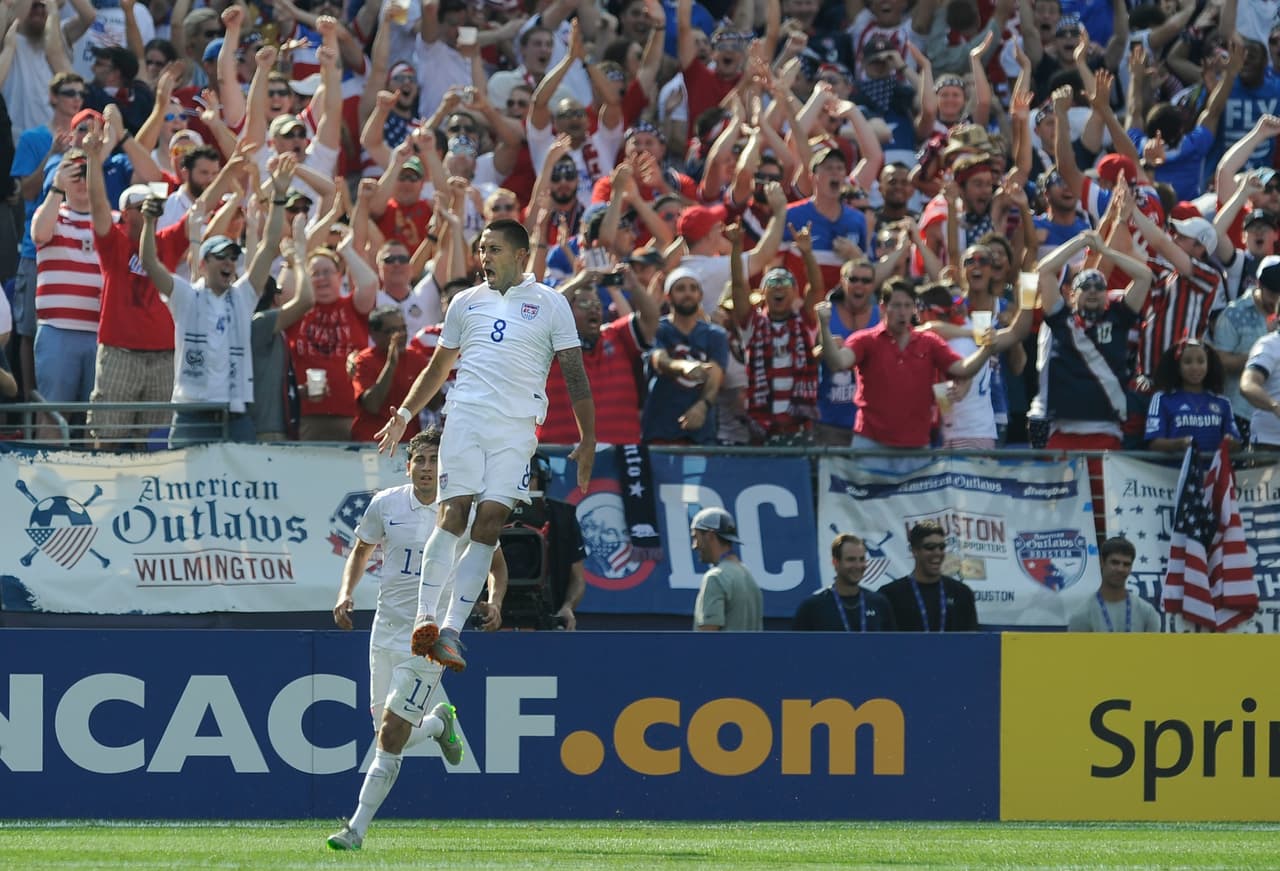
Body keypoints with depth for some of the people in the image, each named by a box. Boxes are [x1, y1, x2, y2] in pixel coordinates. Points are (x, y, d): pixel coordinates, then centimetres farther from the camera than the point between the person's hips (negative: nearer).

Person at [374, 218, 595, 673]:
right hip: (466, 415, 2)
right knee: (453, 512, -14)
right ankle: (426, 616, -16)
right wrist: (403, 416, 20)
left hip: (517, 427, -2)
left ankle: (451, 629, -13)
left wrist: (587, 440, 0)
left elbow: (575, 374, 7)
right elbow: (438, 367, 27)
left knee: (490, 523, -11)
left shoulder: (550, 304, 9)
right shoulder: (466, 302, 18)